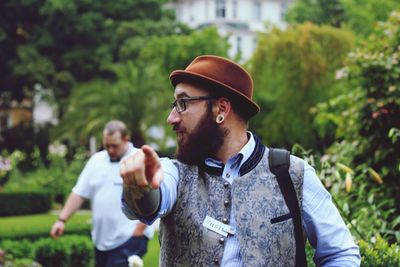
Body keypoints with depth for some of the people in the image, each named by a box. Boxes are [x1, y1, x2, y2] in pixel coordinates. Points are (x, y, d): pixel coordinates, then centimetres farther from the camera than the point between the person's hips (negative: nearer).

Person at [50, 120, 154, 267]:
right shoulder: (96, 160, 11)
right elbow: (79, 193, 12)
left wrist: (139, 230, -17)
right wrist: (62, 220, 3)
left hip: (129, 239, -6)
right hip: (101, 239, 6)